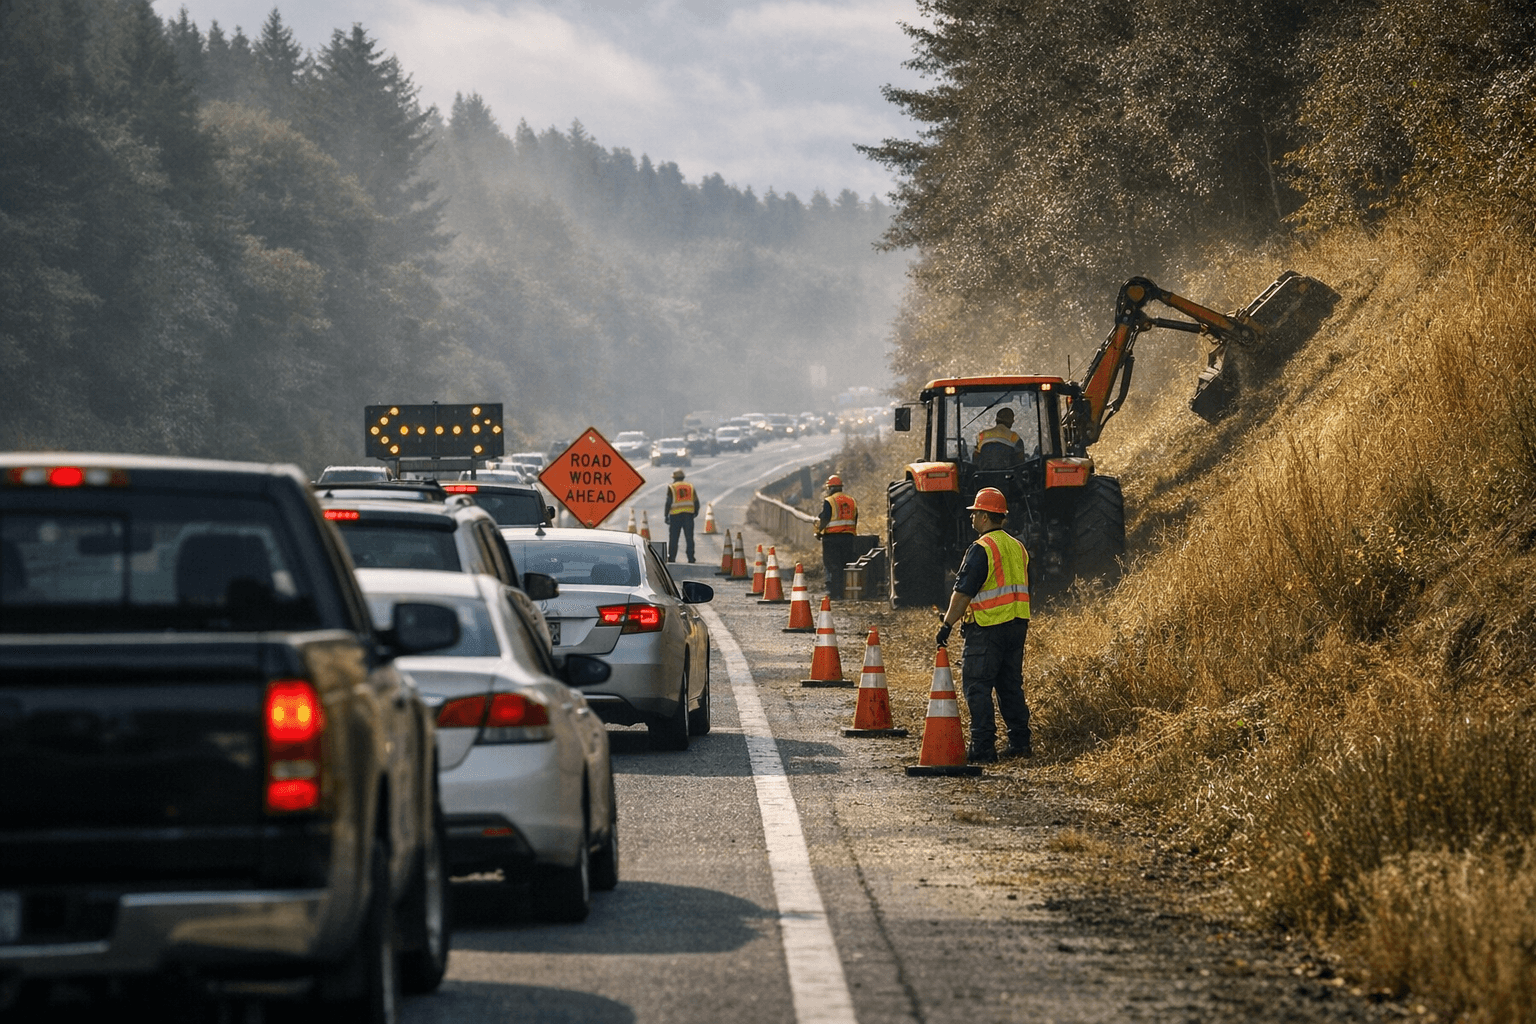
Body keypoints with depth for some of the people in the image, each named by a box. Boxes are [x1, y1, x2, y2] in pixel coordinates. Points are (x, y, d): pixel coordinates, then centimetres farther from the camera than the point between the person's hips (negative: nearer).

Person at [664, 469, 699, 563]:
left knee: (673, 538, 3)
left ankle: (671, 558, 3)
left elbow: (669, 502, -7)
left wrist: (666, 515, -2)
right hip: (689, 515, 3)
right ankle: (691, 558, 4)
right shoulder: (690, 486, 10)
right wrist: (696, 512, 19)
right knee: (689, 538, 6)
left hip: (676, 515, -3)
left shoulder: (671, 487, -1)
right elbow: (696, 501, 8)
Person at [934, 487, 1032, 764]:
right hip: (1017, 626, 8)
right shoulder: (1017, 547, 13)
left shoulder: (981, 549, -14)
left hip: (987, 627, -8)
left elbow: (963, 593, -16)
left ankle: (983, 748, -9)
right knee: (1011, 686, 16)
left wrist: (947, 624, -10)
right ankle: (1020, 743, 16)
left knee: (977, 687, -4)